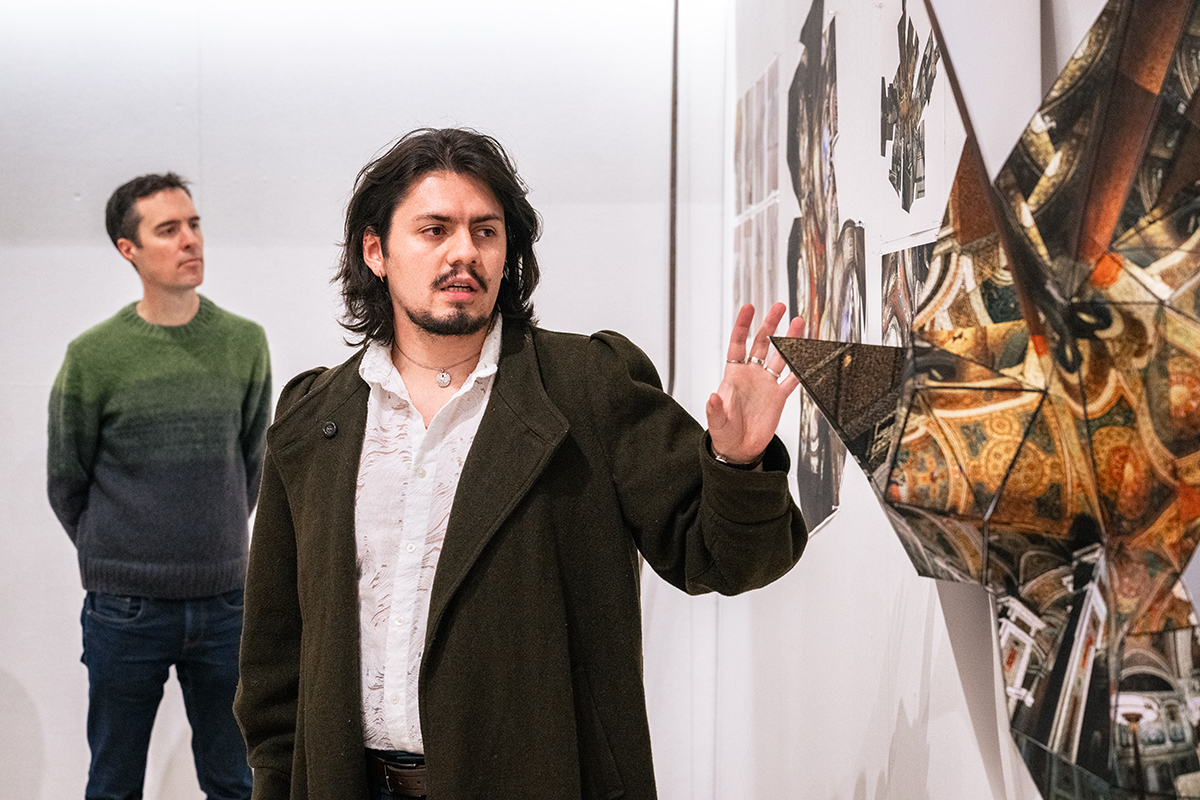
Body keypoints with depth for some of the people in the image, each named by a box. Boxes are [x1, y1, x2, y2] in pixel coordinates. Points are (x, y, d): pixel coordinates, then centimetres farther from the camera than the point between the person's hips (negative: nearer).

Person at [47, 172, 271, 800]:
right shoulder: (93, 355, -6)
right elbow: (67, 483, 5)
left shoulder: (245, 342, 1)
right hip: (126, 609, -2)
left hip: (225, 601, 2)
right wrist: (115, 560, 9)